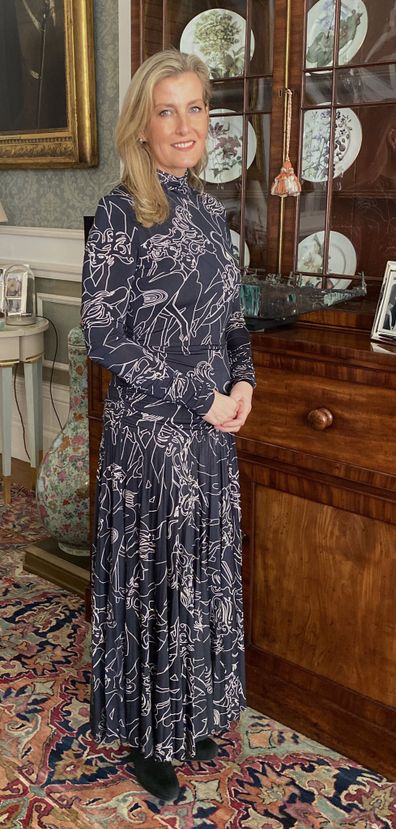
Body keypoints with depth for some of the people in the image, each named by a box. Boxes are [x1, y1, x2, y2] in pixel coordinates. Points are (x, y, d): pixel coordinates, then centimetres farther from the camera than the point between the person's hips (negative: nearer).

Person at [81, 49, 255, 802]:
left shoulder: (209, 210, 8)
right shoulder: (121, 213, -12)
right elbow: (103, 336, -15)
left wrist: (241, 381, -3)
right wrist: (198, 399, -15)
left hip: (213, 427, 6)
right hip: (150, 430, -6)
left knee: (205, 571, 16)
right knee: (152, 576, 7)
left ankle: (193, 715, 37)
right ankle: (146, 733, 29)